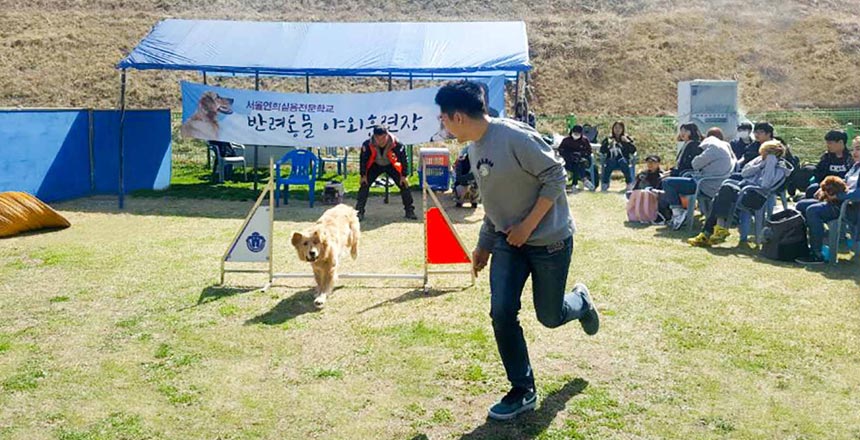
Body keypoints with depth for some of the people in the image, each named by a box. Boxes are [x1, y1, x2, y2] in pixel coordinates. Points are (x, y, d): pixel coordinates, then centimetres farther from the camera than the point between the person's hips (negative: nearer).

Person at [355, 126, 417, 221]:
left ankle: (409, 211, 8)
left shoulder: (396, 144, -33)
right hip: (375, 165, 0)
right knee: (364, 185, -12)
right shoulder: (368, 144, -30)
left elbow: (403, 159, -18)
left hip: (391, 165, 0)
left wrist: (403, 176, -15)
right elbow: (363, 159, -13)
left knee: (404, 185, -8)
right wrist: (363, 175, -9)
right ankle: (359, 212, -3)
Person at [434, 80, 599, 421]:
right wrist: (484, 244, 18)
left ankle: (581, 302, 43)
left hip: (549, 238, -7)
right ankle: (523, 391, 11)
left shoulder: (515, 136, -23)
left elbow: (556, 178, -21)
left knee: (550, 316, 6)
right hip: (508, 240, 7)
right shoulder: (475, 148, 4)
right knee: (502, 313, -5)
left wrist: (527, 226, -21)